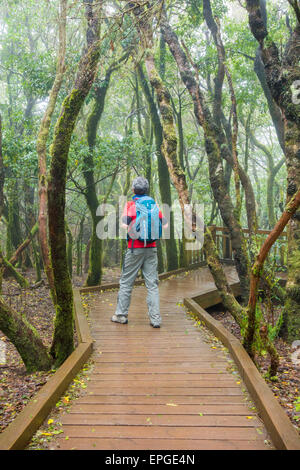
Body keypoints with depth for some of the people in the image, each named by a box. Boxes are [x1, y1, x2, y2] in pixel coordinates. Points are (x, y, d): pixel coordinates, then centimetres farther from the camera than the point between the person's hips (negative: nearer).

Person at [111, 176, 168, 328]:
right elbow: (164, 225, 4)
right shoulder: (154, 204, 6)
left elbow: (125, 226, -18)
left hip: (135, 248, -3)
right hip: (151, 248, 4)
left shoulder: (131, 205, -7)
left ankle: (121, 315, 18)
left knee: (126, 282, 9)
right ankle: (155, 318, 4)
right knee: (152, 284, 5)